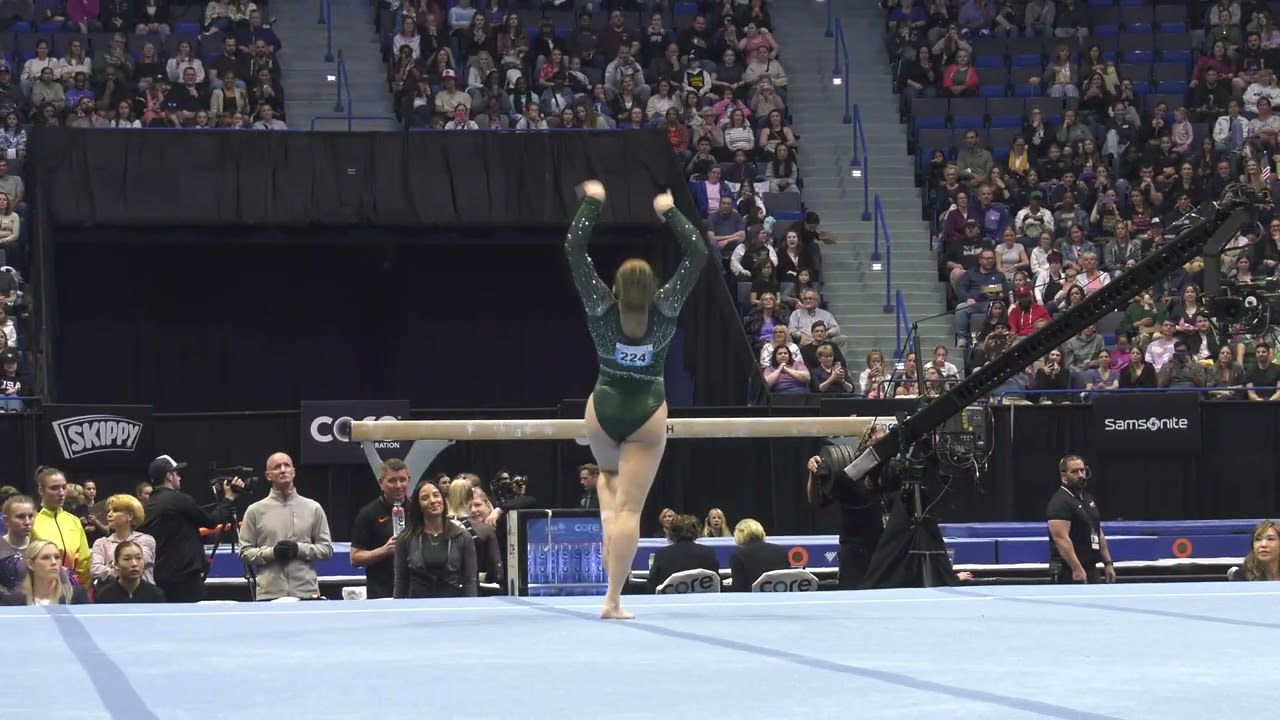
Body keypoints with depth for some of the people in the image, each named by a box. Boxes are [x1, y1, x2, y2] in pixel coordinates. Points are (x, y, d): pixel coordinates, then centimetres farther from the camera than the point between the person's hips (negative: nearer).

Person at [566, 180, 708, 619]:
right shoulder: (665, 310, -13)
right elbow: (697, 254, -8)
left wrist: (592, 203, 0)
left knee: (608, 475, 34)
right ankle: (613, 600, -9)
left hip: (604, 407, 1)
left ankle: (609, 531, 5)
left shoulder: (601, 309, -12)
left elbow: (573, 249, -9)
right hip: (648, 411, -1)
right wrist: (670, 212, 1)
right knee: (631, 507, -3)